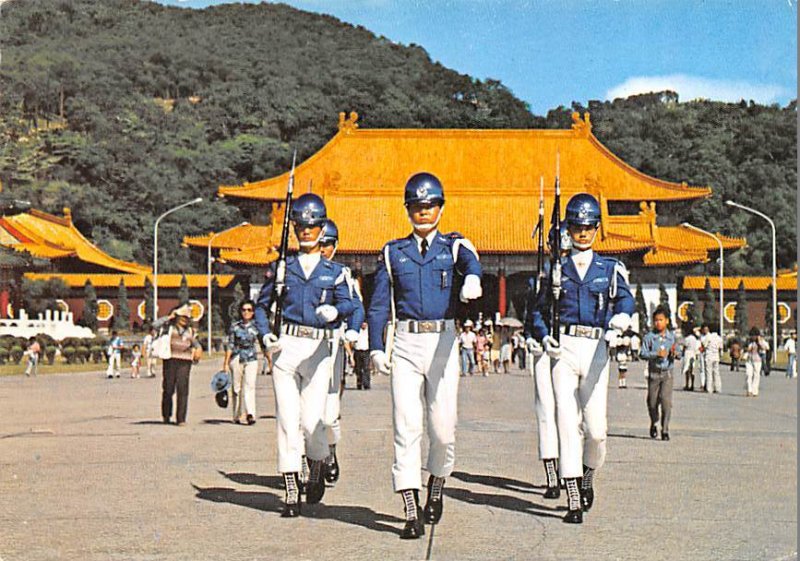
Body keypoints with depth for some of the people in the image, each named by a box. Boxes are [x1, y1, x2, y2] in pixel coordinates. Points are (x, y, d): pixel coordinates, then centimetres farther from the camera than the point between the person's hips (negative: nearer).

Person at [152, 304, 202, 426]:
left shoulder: (190, 331, 18)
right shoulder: (169, 327, 5)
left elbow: (196, 344, 30)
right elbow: (155, 325, -12)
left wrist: (199, 349, 8)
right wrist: (169, 317, -6)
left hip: (184, 362, 2)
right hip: (170, 360, -2)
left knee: (182, 389, -7)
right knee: (168, 388, 1)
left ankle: (181, 418, -7)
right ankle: (166, 415, 22)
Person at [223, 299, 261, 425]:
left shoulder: (257, 326, 5)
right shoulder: (234, 326, 3)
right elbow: (230, 345, 6)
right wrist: (226, 363, 4)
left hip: (252, 359, -1)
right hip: (237, 358, 1)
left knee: (250, 386, -16)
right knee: (237, 388, 4)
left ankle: (250, 414, -25)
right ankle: (238, 416, 14)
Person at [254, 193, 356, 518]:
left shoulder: (334, 271, 11)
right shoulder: (281, 268, 14)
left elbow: (348, 303, -3)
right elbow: (262, 304, 15)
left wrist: (334, 310, -27)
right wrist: (265, 334, -3)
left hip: (319, 348, -1)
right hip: (286, 345, 1)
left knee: (312, 421, -7)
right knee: (288, 421, -4)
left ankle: (317, 471, 24)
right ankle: (291, 493, 1)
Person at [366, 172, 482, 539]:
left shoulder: (454, 246, 8)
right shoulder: (393, 253, 12)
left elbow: (470, 262, -17)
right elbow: (378, 303, 9)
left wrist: (471, 279, -42)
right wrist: (376, 347, -5)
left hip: (443, 343, 0)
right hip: (405, 344, 1)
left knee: (443, 427, 0)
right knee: (406, 427, -7)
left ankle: (436, 490, 30)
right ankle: (411, 515, -7)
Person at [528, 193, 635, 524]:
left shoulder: (610, 269, 11)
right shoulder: (558, 270, 14)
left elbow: (625, 298, -7)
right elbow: (538, 309, 19)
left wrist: (622, 317, -31)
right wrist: (544, 337, -2)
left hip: (596, 350, 0)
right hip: (563, 349, 0)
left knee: (596, 428, -5)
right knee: (567, 424, -7)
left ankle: (588, 475, 27)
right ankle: (574, 502, -4)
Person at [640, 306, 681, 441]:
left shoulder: (672, 336, 6)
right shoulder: (649, 337, -2)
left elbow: (679, 353, 14)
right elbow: (642, 353, -8)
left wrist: (675, 353, -9)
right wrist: (657, 354, -21)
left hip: (667, 373, 0)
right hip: (654, 372, 0)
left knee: (666, 400, -12)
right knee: (652, 402, 7)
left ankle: (665, 430, -5)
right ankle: (653, 424, 35)